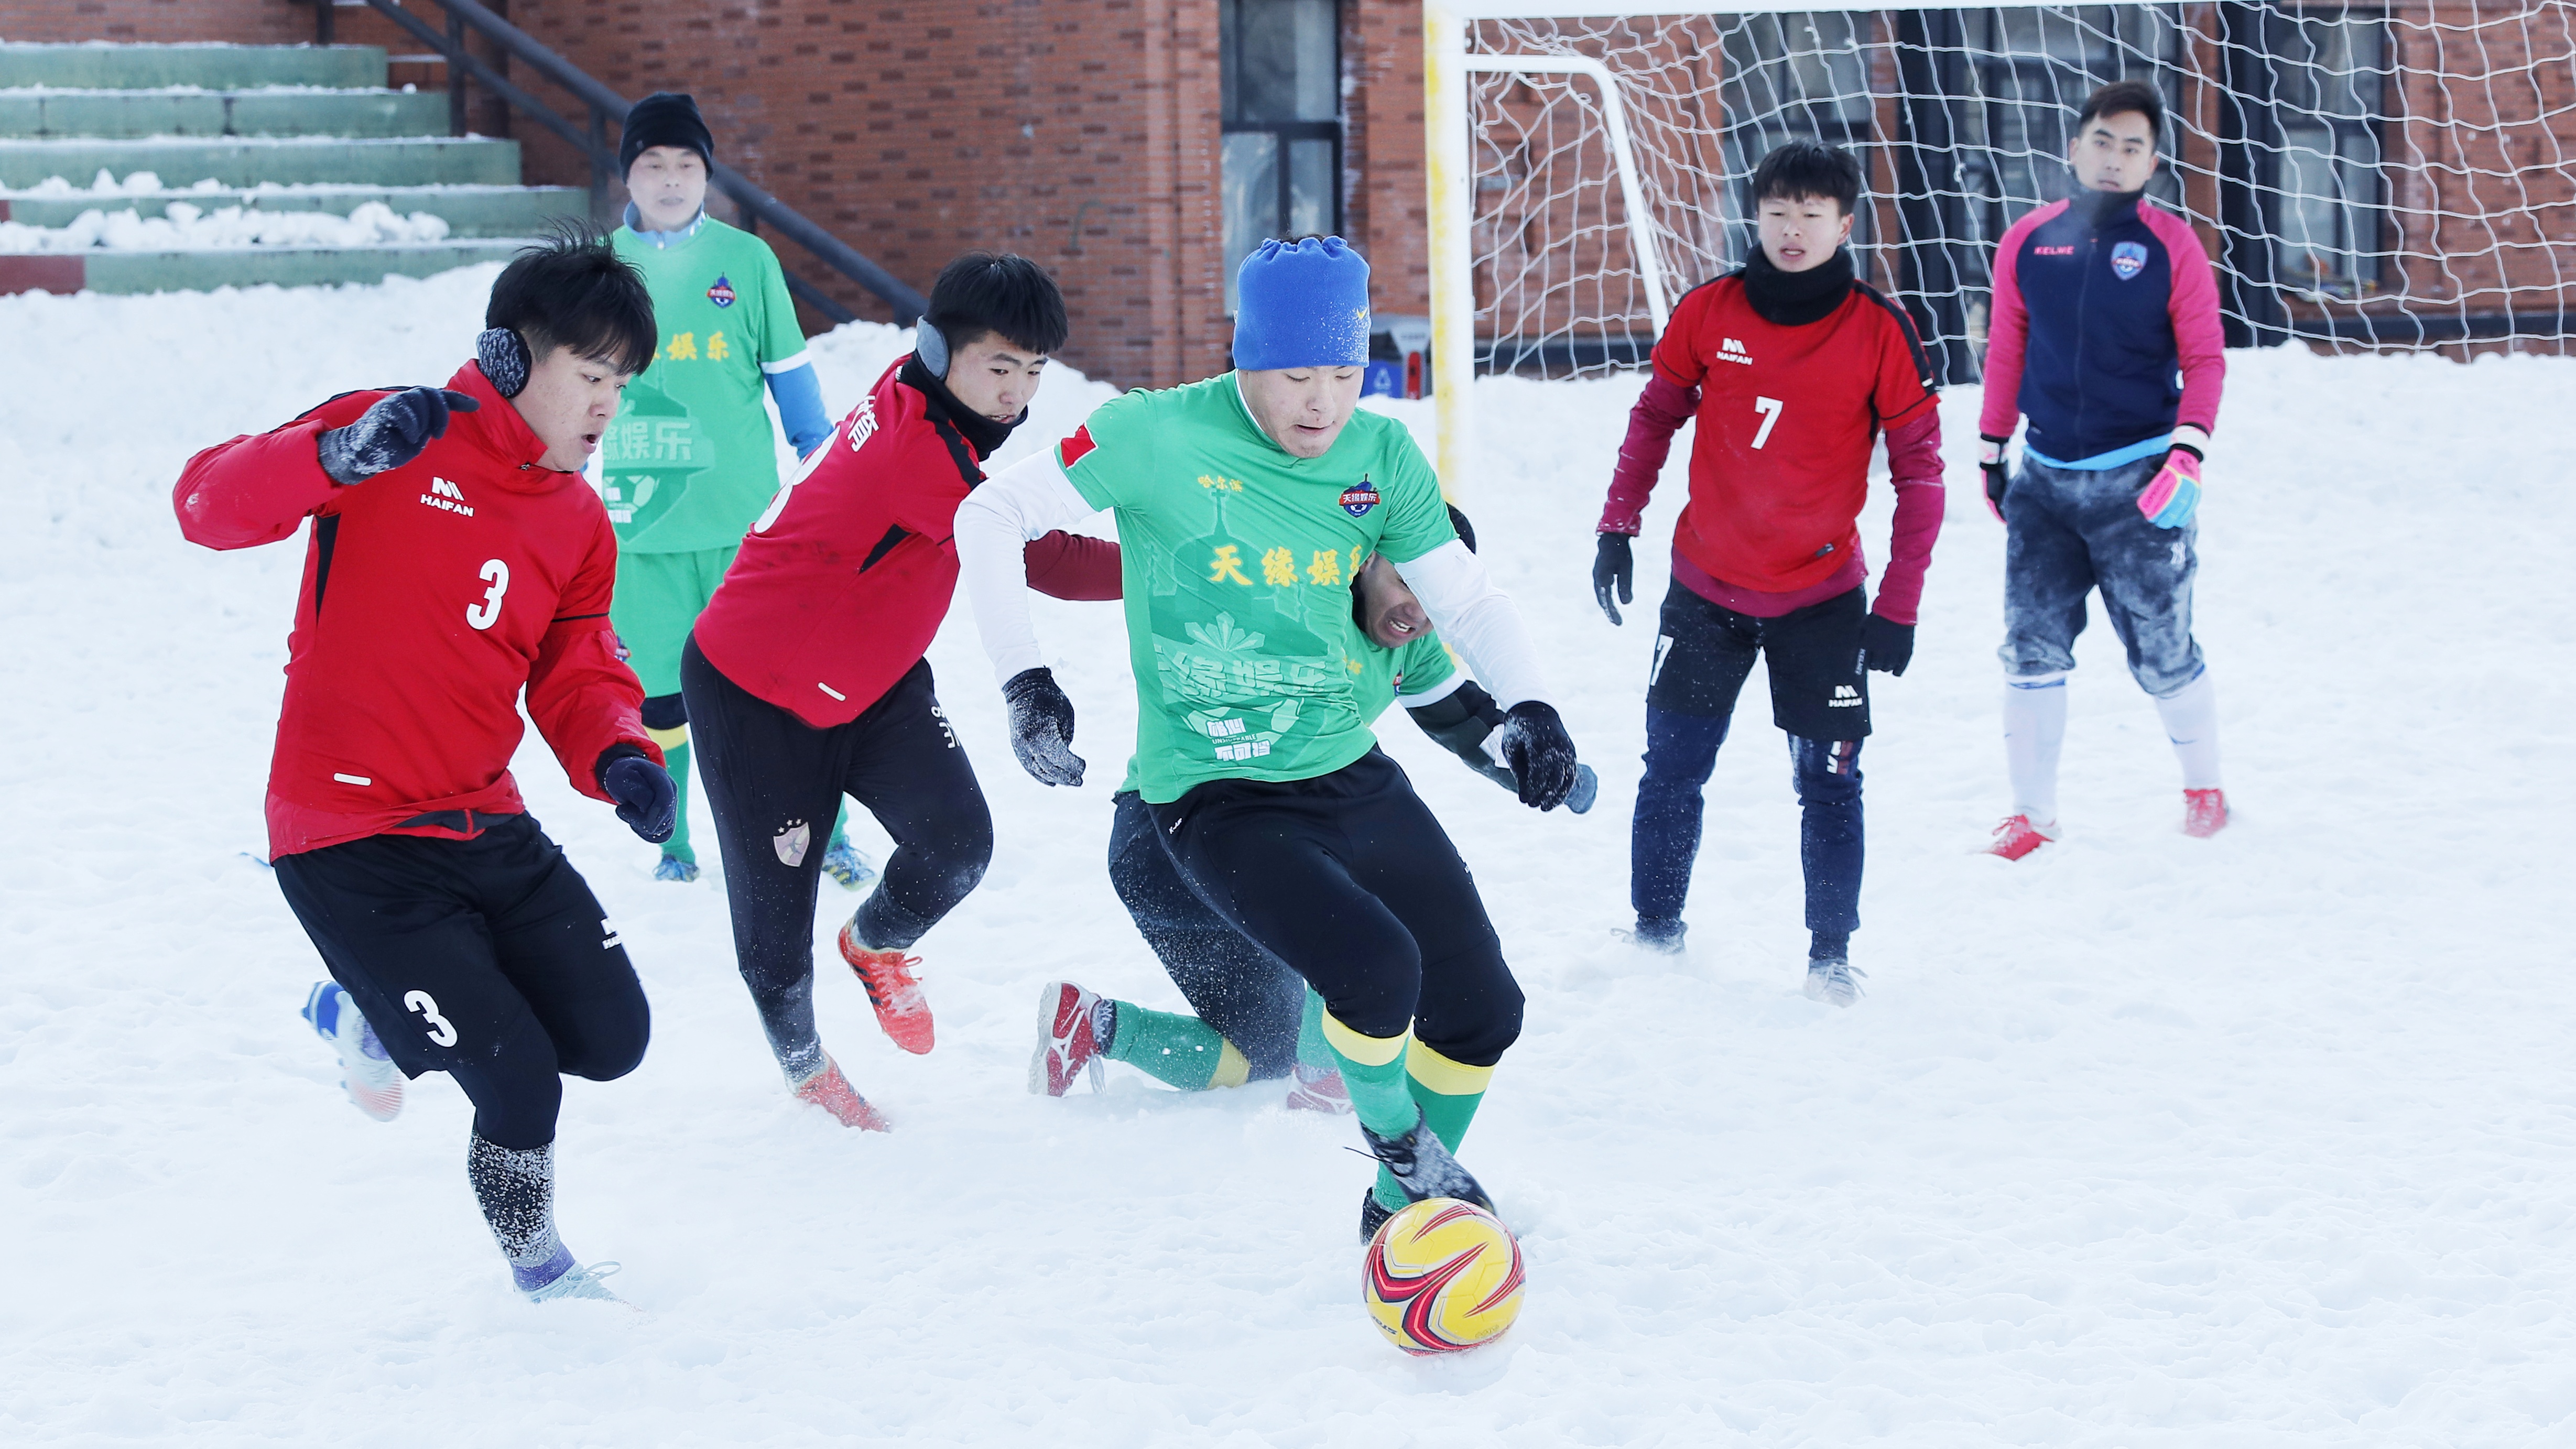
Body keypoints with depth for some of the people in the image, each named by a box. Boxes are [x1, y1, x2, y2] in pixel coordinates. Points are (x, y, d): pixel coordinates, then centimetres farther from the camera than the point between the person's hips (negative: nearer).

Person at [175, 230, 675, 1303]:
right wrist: (339, 457, -38)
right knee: (519, 1086, -11)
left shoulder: (578, 524, 11)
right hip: (351, 841, -7)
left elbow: (577, 677, 12)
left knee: (612, 1040, 2)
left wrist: (619, 756, -11)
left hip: (485, 829, 7)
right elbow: (210, 507, -19)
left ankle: (372, 1017, 24)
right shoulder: (394, 449, -11)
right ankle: (535, 1261, 22)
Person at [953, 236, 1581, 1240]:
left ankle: (1404, 1207, 32)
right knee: (1376, 969, -28)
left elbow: (1465, 598, 7)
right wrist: (1025, 682, -15)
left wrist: (1528, 704, -12)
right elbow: (991, 517, -7)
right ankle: (1396, 1139, 5)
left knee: (1483, 1013, 6)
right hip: (1216, 803, -5)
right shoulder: (1159, 439, -14)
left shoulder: (1382, 459, -1)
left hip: (1351, 776, 6)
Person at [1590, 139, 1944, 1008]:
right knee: (1671, 772, 5)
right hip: (1705, 587, 2)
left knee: (1829, 782, -1)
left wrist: (1898, 605, -8)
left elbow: (1919, 471, -6)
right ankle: (1654, 935, 20)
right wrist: (1617, 528, 3)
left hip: (1822, 599, -2)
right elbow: (1654, 418, 9)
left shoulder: (1879, 333, -10)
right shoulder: (1710, 313, -4)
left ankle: (1832, 959, 10)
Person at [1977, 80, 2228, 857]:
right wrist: (1990, 454, 17)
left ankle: (2203, 785, 24)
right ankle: (2033, 814, 9)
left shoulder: (2171, 246, -2)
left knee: (2161, 650, 1)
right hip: (2045, 479, 3)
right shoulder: (2027, 243, 5)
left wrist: (2188, 452, -13)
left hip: (2139, 480, -3)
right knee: (2031, 647, -1)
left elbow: (2205, 357, -2)